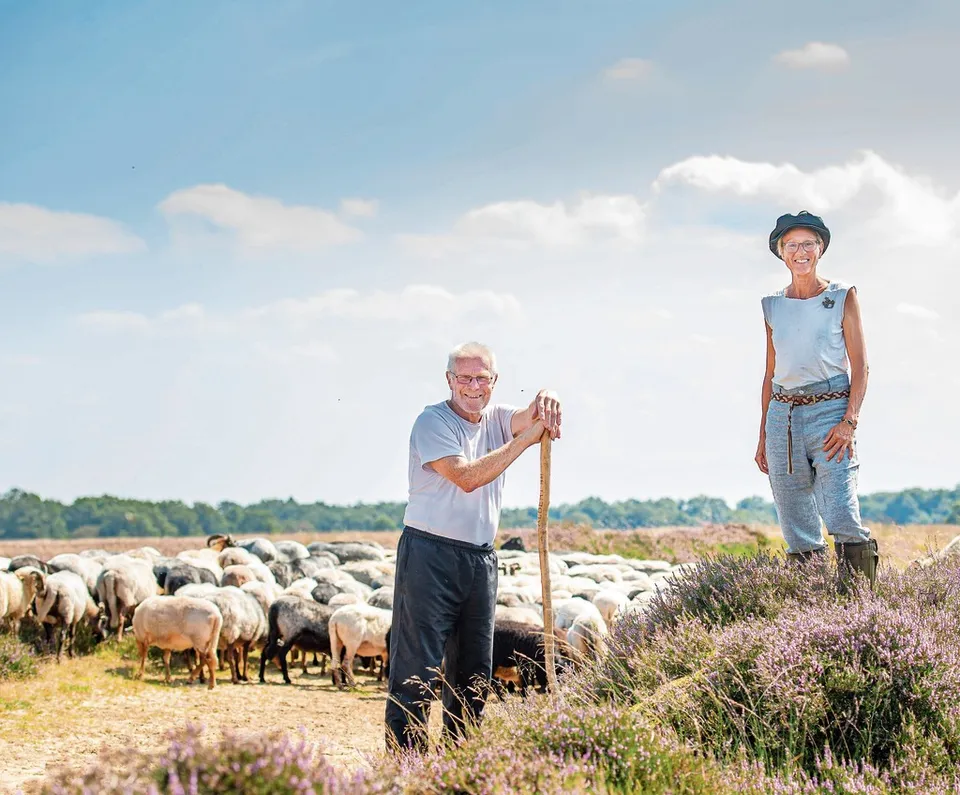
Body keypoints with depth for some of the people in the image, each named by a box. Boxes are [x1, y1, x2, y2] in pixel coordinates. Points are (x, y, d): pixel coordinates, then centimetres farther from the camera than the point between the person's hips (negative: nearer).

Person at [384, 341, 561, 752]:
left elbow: (527, 418, -10)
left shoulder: (496, 418, 11)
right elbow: (466, 476, -20)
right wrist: (524, 440, -22)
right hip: (429, 553, -7)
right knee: (417, 666, -8)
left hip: (481, 559, 7)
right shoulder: (432, 421, -8)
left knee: (474, 672, 11)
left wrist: (544, 402, -34)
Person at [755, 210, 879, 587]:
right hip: (783, 415, 4)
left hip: (829, 411, -4)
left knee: (843, 521, -17)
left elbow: (859, 366, -1)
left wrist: (849, 421, -14)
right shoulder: (773, 306, 15)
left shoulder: (843, 297, 4)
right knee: (797, 533, 2)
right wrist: (763, 436, 14)